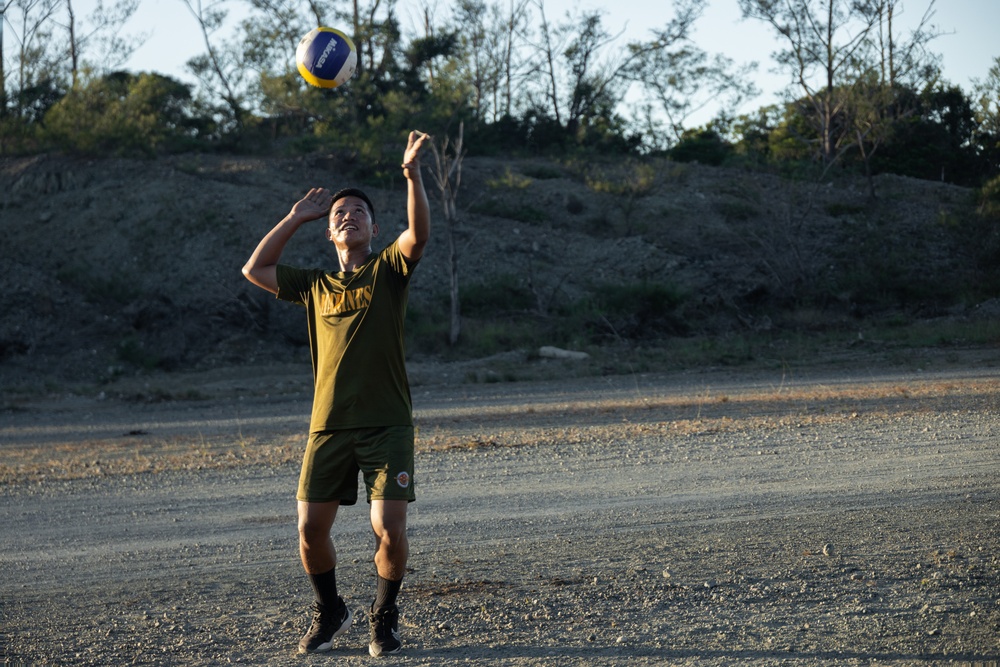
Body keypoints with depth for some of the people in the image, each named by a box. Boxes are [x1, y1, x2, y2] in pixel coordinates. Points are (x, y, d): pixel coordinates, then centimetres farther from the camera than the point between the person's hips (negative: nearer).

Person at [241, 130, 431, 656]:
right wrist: (297, 217, 15)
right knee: (311, 530, -1)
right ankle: (329, 612, 25)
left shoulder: (388, 270, 6)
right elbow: (254, 269, 14)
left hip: (387, 424, -3)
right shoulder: (315, 285, 16)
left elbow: (419, 234, -12)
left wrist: (412, 174, -26)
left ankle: (384, 618, 14)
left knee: (389, 529, -11)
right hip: (328, 426, 3)